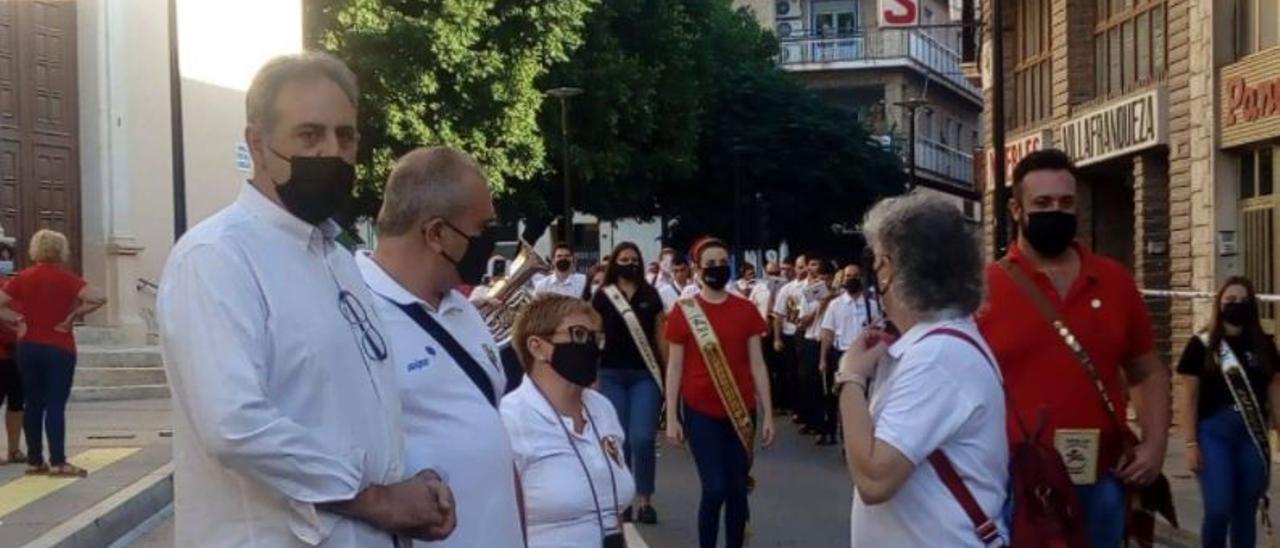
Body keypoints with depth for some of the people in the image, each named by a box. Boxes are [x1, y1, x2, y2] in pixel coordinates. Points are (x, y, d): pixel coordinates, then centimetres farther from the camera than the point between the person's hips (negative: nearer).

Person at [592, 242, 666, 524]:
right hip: (612, 375, 0)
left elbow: (660, 334, 8)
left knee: (642, 438, -9)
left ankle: (644, 499, 4)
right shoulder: (603, 296, 3)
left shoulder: (650, 295, 6)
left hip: (645, 374, 0)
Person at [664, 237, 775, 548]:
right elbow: (674, 367, 0)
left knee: (737, 489, 8)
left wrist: (768, 414, 2)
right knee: (714, 489, -6)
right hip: (701, 412, -2)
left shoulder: (746, 310, 2)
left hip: (741, 411, 2)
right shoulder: (684, 311, -3)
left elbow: (757, 364, 4)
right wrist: (671, 417, -4)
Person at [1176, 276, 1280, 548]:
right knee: (1219, 509, -9)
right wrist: (1191, 444, -7)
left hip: (1252, 436, 3)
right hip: (1214, 434, -3)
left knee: (1246, 511, 7)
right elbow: (1189, 397, -2)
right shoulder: (1202, 344, -1)